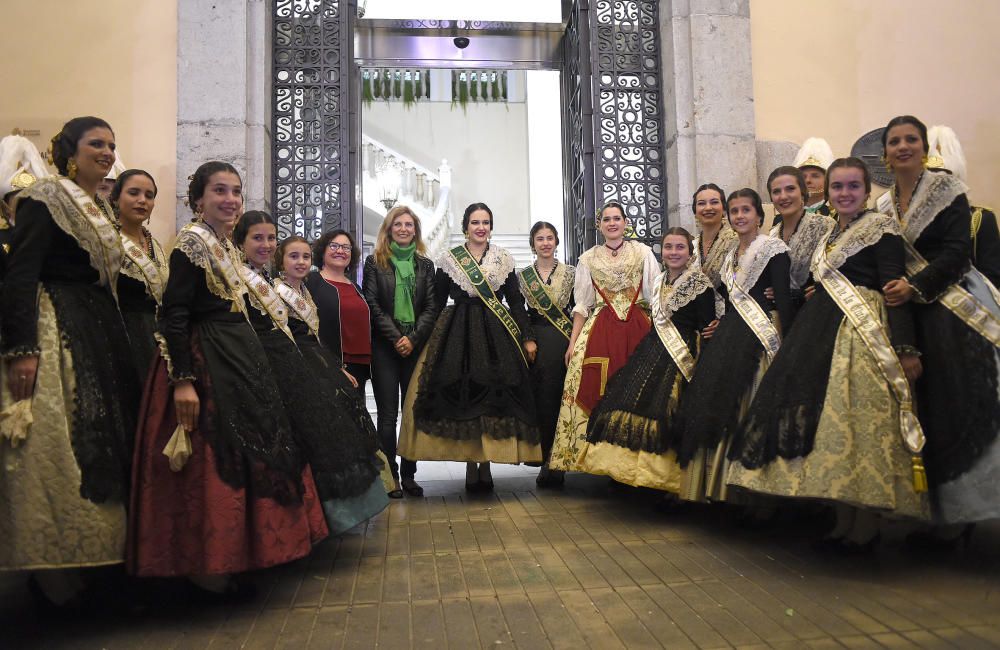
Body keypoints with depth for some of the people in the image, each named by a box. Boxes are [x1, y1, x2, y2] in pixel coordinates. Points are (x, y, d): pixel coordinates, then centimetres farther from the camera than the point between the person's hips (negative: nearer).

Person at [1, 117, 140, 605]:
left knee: (101, 441, 10)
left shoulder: (100, 208, 18)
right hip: (55, 333, -9)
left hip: (100, 332, 9)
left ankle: (93, 557, 21)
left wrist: (116, 342, 19)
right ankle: (54, 571, 6)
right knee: (60, 447, -6)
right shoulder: (44, 198, -7)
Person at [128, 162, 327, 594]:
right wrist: (182, 380, -25)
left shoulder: (226, 245, 15)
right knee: (214, 463, -5)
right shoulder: (191, 242, -11)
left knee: (248, 452, 13)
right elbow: (173, 316, -19)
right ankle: (209, 569, 9)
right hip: (205, 362, -10)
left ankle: (233, 554, 27)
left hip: (239, 357, 10)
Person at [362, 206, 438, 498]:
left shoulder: (425, 264, 12)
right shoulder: (375, 262, 6)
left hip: (416, 346, 2)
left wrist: (413, 338, -8)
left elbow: (431, 306, 5)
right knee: (388, 414, -1)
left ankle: (409, 474, 11)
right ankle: (390, 476, 5)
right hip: (385, 346, -2)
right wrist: (396, 338, -10)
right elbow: (372, 304, -2)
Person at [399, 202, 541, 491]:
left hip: (496, 334, 1)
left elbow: (516, 302, 8)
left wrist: (526, 336, 2)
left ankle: (486, 464, 11)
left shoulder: (504, 259, 8)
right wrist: (430, 339, 1)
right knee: (462, 396, -2)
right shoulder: (448, 260, 6)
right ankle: (471, 466, 9)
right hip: (457, 334, -1)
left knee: (494, 396, -1)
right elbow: (437, 303, 7)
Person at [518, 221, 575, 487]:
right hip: (533, 341, 1)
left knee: (559, 397, -5)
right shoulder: (522, 275, 9)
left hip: (563, 340, -1)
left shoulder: (570, 273, 6)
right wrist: (526, 340, -3)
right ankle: (550, 463, 15)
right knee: (538, 399, 1)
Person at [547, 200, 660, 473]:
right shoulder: (588, 259, 12)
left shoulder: (643, 252, 8)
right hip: (600, 332, 1)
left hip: (638, 328, 0)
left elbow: (656, 295, 5)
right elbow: (582, 305, 9)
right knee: (597, 391, -8)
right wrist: (573, 342, 1)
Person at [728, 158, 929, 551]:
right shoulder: (828, 234, 20)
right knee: (827, 423, 6)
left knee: (860, 423, -8)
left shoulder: (882, 228, -2)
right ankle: (843, 521, 16)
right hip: (823, 332, 8)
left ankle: (867, 526, 3)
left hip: (864, 334, -7)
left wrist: (906, 348, -17)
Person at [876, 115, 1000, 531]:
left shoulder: (947, 189, -2)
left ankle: (965, 504, 4)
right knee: (920, 405, 5)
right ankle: (933, 506, 16)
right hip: (907, 311, 5)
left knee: (956, 400, -7)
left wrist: (915, 286, -23)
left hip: (953, 307, -5)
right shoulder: (882, 205, 13)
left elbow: (956, 252, -11)